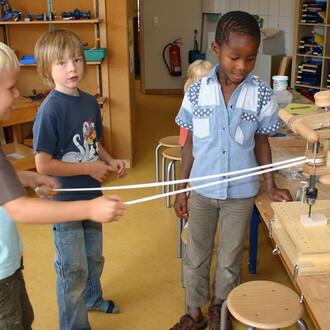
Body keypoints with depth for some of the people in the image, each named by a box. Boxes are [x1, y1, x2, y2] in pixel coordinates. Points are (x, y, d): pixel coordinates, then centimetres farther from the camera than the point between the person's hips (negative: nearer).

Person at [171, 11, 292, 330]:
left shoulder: (261, 95, -9)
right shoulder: (197, 92, -8)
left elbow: (261, 140, 3)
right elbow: (191, 141, 0)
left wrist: (271, 185, 0)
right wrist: (181, 190, 2)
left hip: (240, 193, 0)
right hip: (202, 190, 1)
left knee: (230, 259, 16)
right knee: (195, 256, 15)